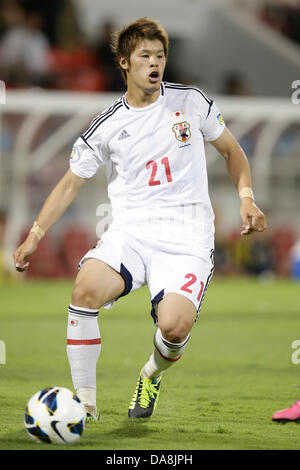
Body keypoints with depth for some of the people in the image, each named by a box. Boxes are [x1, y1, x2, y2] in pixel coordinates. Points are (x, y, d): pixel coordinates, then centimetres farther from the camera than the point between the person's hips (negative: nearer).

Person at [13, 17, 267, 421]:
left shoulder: (191, 101, 6)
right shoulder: (108, 126, 6)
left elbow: (230, 149, 18)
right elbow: (72, 181, 14)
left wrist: (246, 198, 3)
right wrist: (36, 235, 6)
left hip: (187, 236, -1)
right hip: (130, 231, 1)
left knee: (174, 327, -25)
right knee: (86, 289, -30)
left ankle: (153, 373, 14)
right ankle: (84, 401, -15)